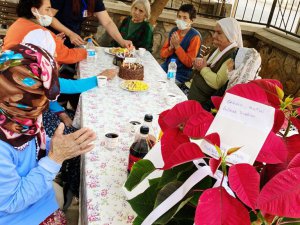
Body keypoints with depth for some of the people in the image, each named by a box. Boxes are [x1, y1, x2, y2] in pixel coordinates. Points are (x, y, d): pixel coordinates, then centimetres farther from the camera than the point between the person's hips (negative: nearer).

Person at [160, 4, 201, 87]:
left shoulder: (195, 36, -13)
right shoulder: (174, 30, 5)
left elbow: (189, 63, -16)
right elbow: (162, 54, 8)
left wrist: (177, 46, -19)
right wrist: (171, 47, -13)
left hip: (180, 75, -6)